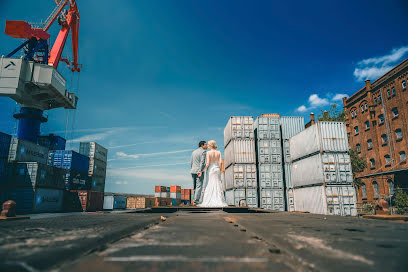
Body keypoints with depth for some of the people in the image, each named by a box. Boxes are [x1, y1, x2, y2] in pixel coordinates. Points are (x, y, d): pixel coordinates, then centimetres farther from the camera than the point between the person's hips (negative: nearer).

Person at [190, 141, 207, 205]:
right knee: (199, 186, -6)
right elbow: (202, 162, -16)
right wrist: (200, 171, -20)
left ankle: (195, 200, 15)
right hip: (199, 171, -7)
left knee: (195, 187, 13)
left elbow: (191, 163, 16)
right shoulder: (203, 151, -6)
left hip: (193, 171, 7)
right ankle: (195, 201, -10)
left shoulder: (194, 152, 16)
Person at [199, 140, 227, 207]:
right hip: (217, 169, 3)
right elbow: (220, 162, -4)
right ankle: (219, 201, 5)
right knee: (217, 185, 7)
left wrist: (203, 170, -5)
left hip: (211, 170, -3)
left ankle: (208, 202, 1)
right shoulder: (219, 152, 3)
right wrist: (220, 170, 7)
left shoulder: (208, 153, -8)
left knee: (210, 186, 1)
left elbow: (207, 163, -13)